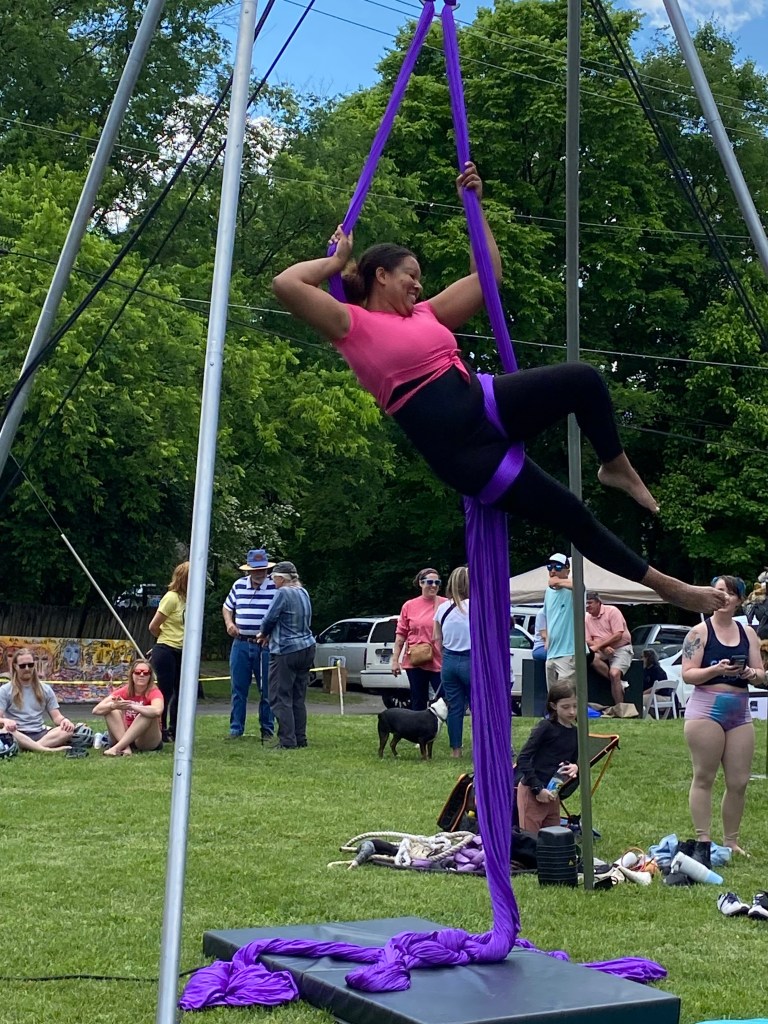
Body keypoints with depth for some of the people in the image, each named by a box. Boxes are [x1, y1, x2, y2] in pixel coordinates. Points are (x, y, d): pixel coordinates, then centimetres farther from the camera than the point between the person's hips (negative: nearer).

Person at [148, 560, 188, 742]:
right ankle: (160, 732, 9)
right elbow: (153, 627, -9)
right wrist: (168, 639, 7)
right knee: (165, 693, -2)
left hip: (180, 653, 7)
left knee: (180, 692, 12)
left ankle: (174, 731, 24)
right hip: (166, 652, -7)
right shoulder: (171, 598, -13)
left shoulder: (187, 598, 6)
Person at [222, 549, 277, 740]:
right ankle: (236, 728, 15)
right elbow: (227, 608, 21)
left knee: (267, 691, 3)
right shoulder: (239, 585, 8)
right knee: (238, 689, 7)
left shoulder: (275, 587, -4)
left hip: (265, 646, -3)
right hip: (241, 644, 3)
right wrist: (229, 623, 2)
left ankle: (267, 729, 13)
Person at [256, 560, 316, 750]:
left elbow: (270, 619, -13)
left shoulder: (283, 593, -14)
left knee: (281, 698, -2)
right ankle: (300, 739, 16)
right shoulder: (303, 593, 12)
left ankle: (287, 741, -4)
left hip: (286, 651, -8)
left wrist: (264, 633, 9)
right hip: (306, 649, 9)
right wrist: (270, 634, 14)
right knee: (298, 697, 14)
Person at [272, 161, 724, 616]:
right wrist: (337, 261, 6)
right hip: (458, 451, -7)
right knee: (573, 517, -2)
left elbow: (488, 276, 24)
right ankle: (664, 584, 15)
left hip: (486, 404, 7)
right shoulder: (353, 325, 0)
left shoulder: (426, 314, 19)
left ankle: (617, 467, 14)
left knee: (584, 379, -13)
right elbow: (286, 284, -11)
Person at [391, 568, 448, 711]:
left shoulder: (446, 604, 0)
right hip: (415, 663, 2)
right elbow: (401, 634, 6)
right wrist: (395, 660, 3)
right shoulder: (409, 606, 4)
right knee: (418, 704, 11)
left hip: (439, 662, -2)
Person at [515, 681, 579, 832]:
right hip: (531, 791, -7)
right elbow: (523, 758, -15)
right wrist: (538, 789, -19)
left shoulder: (576, 733, 6)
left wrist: (575, 767, -7)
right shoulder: (546, 727, -12)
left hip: (553, 794, 7)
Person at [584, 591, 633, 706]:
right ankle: (618, 682, -15)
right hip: (603, 650, 5)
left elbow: (618, 635, -16)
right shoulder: (586, 618, 5)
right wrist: (604, 647, -18)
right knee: (591, 658, -28)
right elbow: (588, 641, 1)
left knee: (614, 673, -28)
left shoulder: (612, 611, -9)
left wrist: (598, 645, -19)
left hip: (621, 648, -5)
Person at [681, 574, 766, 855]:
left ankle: (731, 841, 18)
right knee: (704, 778, -1)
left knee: (739, 782, 5)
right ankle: (703, 840, 4)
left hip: (740, 711, 5)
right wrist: (716, 670, -22)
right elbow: (687, 675, -7)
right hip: (706, 709, -4)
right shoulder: (700, 632, -1)